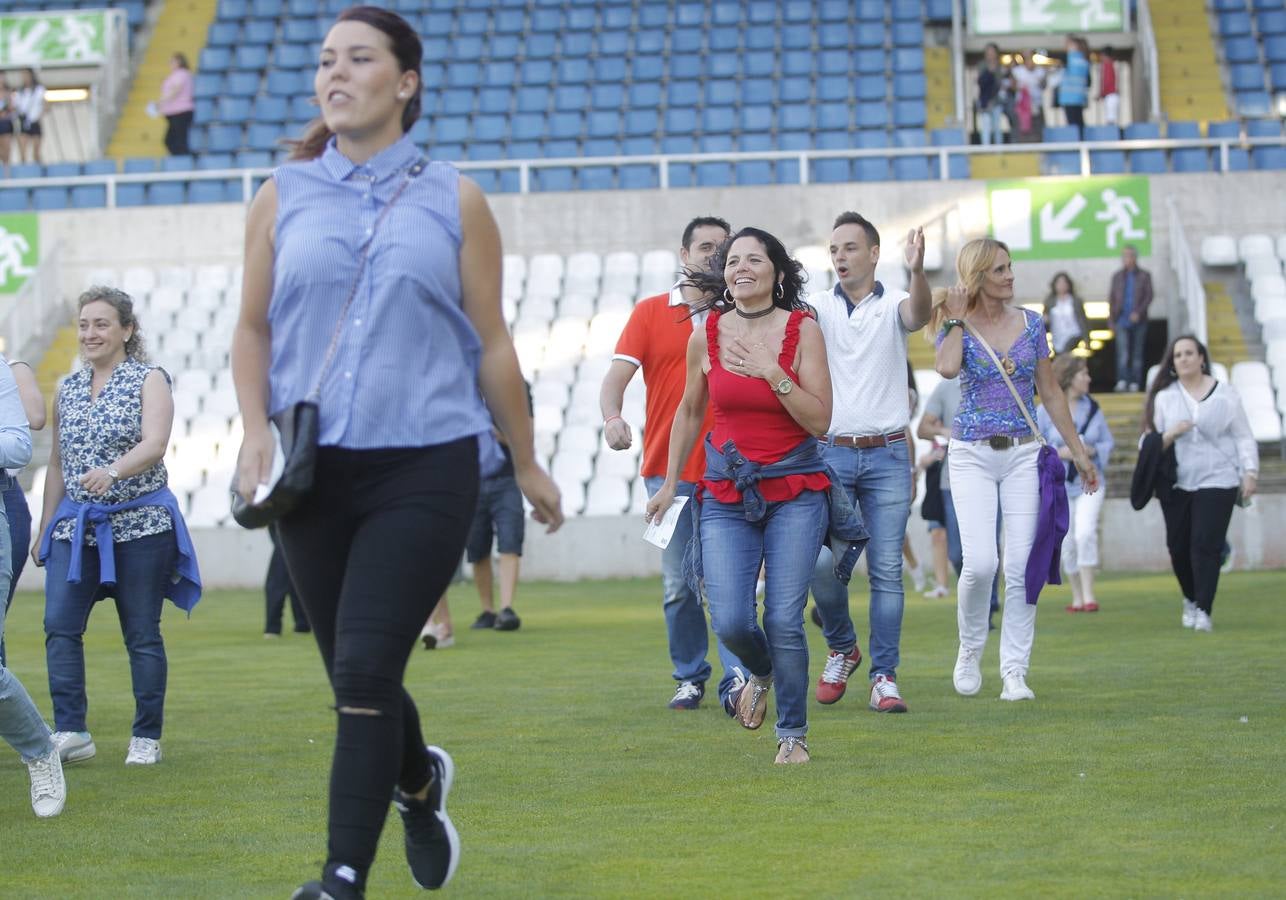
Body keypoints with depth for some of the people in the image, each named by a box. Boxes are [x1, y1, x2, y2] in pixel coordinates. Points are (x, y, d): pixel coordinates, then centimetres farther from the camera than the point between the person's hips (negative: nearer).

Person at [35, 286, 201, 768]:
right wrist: (45, 527, 17)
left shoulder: (150, 380, -3)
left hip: (139, 524, -4)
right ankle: (71, 732, -9)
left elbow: (154, 444, -18)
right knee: (60, 625, -10)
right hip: (76, 525, 4)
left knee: (142, 634, 0)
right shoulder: (68, 389, 12)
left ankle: (146, 738, 7)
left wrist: (112, 472, -36)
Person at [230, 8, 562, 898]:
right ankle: (419, 780, 43)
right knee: (352, 677, 12)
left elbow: (491, 341, 8)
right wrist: (257, 427, -5)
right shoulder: (283, 198, 8)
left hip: (425, 466, -3)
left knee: (365, 672, -13)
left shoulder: (454, 201, 4)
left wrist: (526, 462, 12)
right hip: (314, 469, 3)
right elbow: (253, 329, 11)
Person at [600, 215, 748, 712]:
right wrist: (612, 417, -22)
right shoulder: (650, 313, 7)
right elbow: (616, 376, -2)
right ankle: (689, 677, 17)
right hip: (668, 470, 1)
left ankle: (736, 677, -12)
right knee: (678, 584, 5)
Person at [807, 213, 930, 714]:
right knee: (822, 562, -9)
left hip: (887, 454, -1)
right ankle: (841, 648, 16)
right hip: (830, 453, 1)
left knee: (887, 571, -2)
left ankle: (884, 676, 4)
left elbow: (920, 314, -20)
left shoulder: (894, 305, 3)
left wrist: (916, 272, -42)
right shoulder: (818, 307, 6)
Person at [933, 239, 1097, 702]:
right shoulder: (957, 326, -1)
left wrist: (1079, 451, 13)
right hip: (972, 455, -3)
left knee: (1022, 566, -4)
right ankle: (970, 649, 13)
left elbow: (1050, 392, 13)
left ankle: (1015, 671, 3)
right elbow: (947, 368, -25)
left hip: (1023, 455, 3)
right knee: (980, 563, -13)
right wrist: (957, 320, -11)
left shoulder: (1029, 323, 7)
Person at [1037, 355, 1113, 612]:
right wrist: (1058, 453, -18)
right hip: (1059, 485, 0)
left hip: (1090, 482, 0)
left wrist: (1093, 451, -11)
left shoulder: (1093, 407, 4)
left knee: (1086, 533, -17)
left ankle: (1089, 594, -13)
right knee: (1068, 542, 5)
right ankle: (1077, 597, 19)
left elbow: (1108, 442, 9)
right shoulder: (1045, 411, -4)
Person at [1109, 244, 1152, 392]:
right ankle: (1122, 381, -20)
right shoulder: (1117, 276, 10)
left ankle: (1135, 383, 7)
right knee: (1123, 352, -12)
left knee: (1137, 353, 4)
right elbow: (1111, 298, 12)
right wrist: (1112, 317, 5)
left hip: (1138, 320, 0)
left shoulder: (1144, 276, 5)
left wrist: (1138, 313, -13)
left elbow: (1149, 296, 0)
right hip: (1122, 321, 0)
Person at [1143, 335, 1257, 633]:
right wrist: (1170, 435, -12)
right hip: (1177, 483, 2)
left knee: (1206, 546, -13)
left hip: (1216, 482, -2)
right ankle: (1191, 600, 29)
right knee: (1179, 547, 5)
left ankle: (1203, 610, -11)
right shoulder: (1164, 397, 8)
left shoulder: (1225, 395, 5)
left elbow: (1244, 437, 7)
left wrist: (1250, 472, -2)